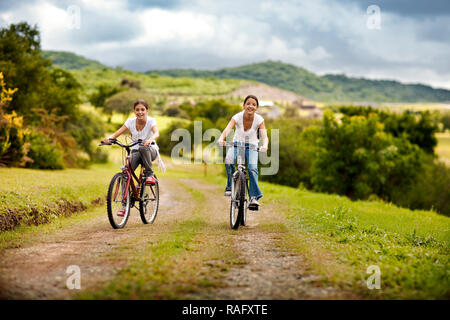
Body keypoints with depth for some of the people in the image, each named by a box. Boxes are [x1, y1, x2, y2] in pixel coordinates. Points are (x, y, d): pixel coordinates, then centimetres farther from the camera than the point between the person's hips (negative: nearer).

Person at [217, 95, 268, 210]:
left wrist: (265, 145, -53)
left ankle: (254, 197, -22)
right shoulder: (237, 117, -20)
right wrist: (221, 139, -57)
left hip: (251, 145, 0)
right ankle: (230, 186, -6)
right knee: (228, 161, -28)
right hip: (237, 143, 0)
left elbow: (264, 136, -31)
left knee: (252, 168, -25)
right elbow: (227, 130, -35)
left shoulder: (259, 120, -19)